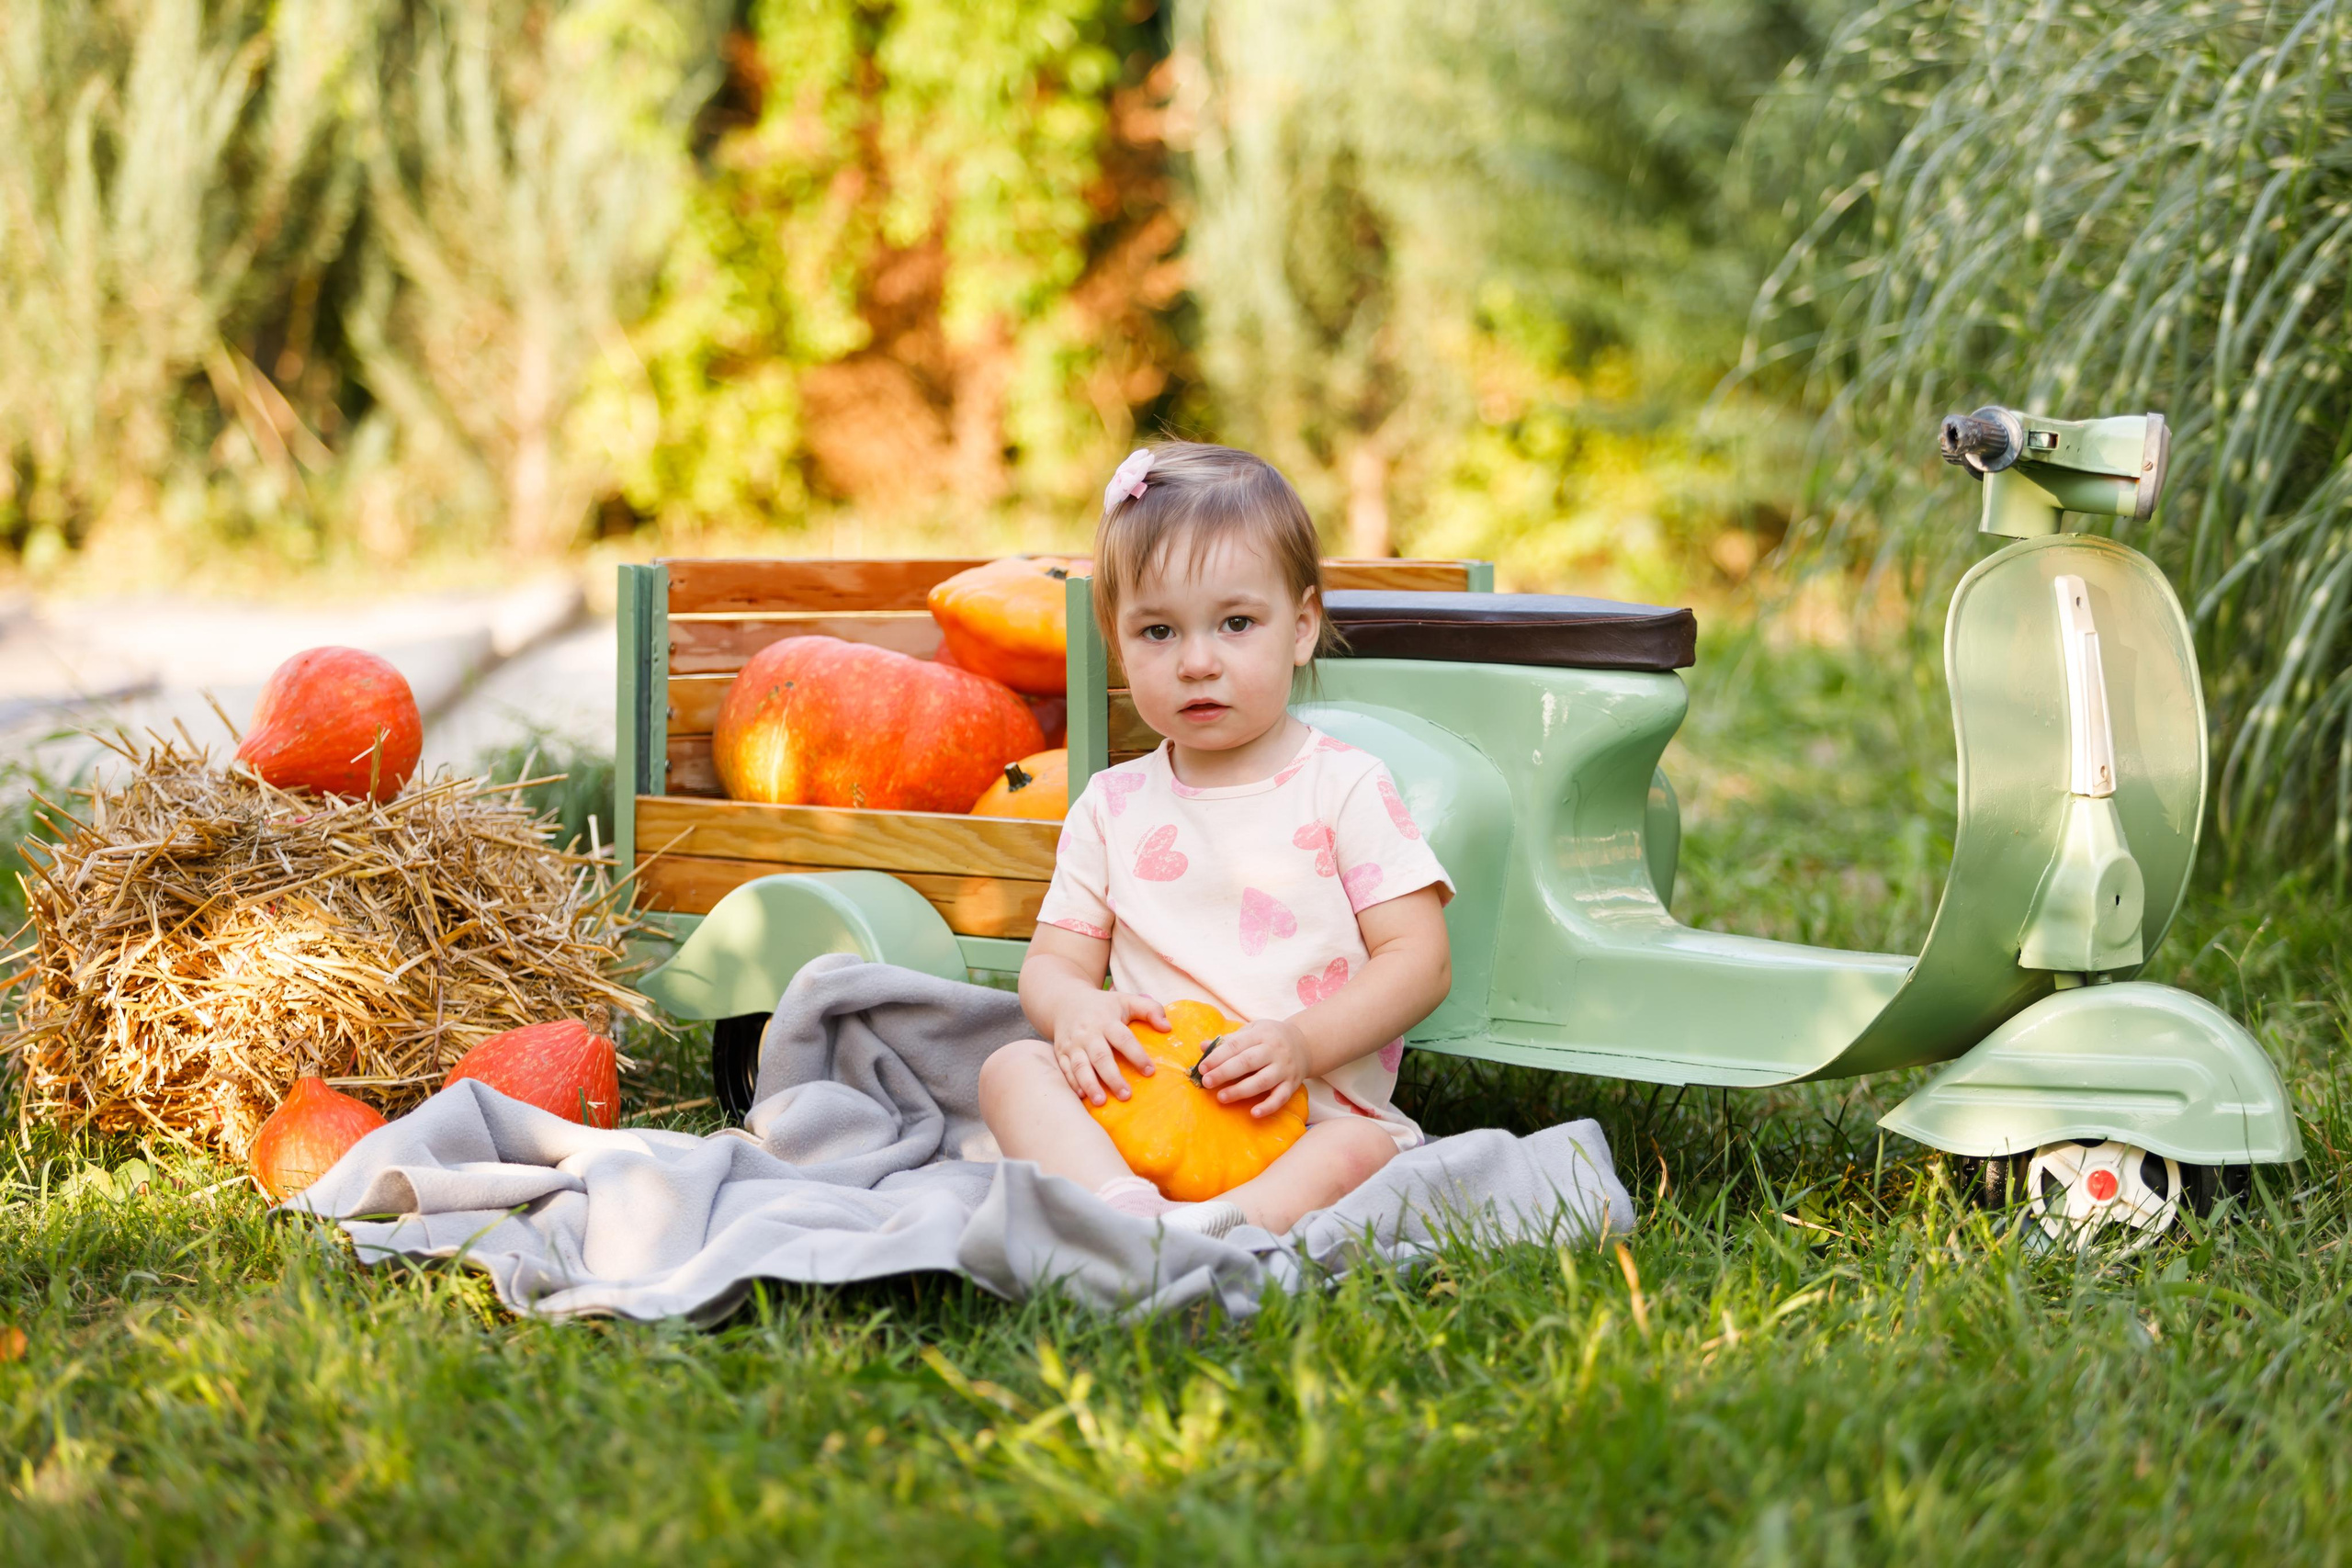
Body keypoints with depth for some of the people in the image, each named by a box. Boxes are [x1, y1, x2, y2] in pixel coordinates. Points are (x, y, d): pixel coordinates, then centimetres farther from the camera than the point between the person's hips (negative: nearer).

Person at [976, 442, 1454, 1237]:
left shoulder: (1346, 786, 2)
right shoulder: (1112, 807, 13)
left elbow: (1420, 958, -3)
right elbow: (1054, 958, 12)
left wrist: (1303, 1043, -19)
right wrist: (1074, 1007, -15)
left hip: (1313, 1113, -3)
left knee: (1360, 1149, -33)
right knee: (1012, 1067, -21)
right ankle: (1122, 1205, -46)